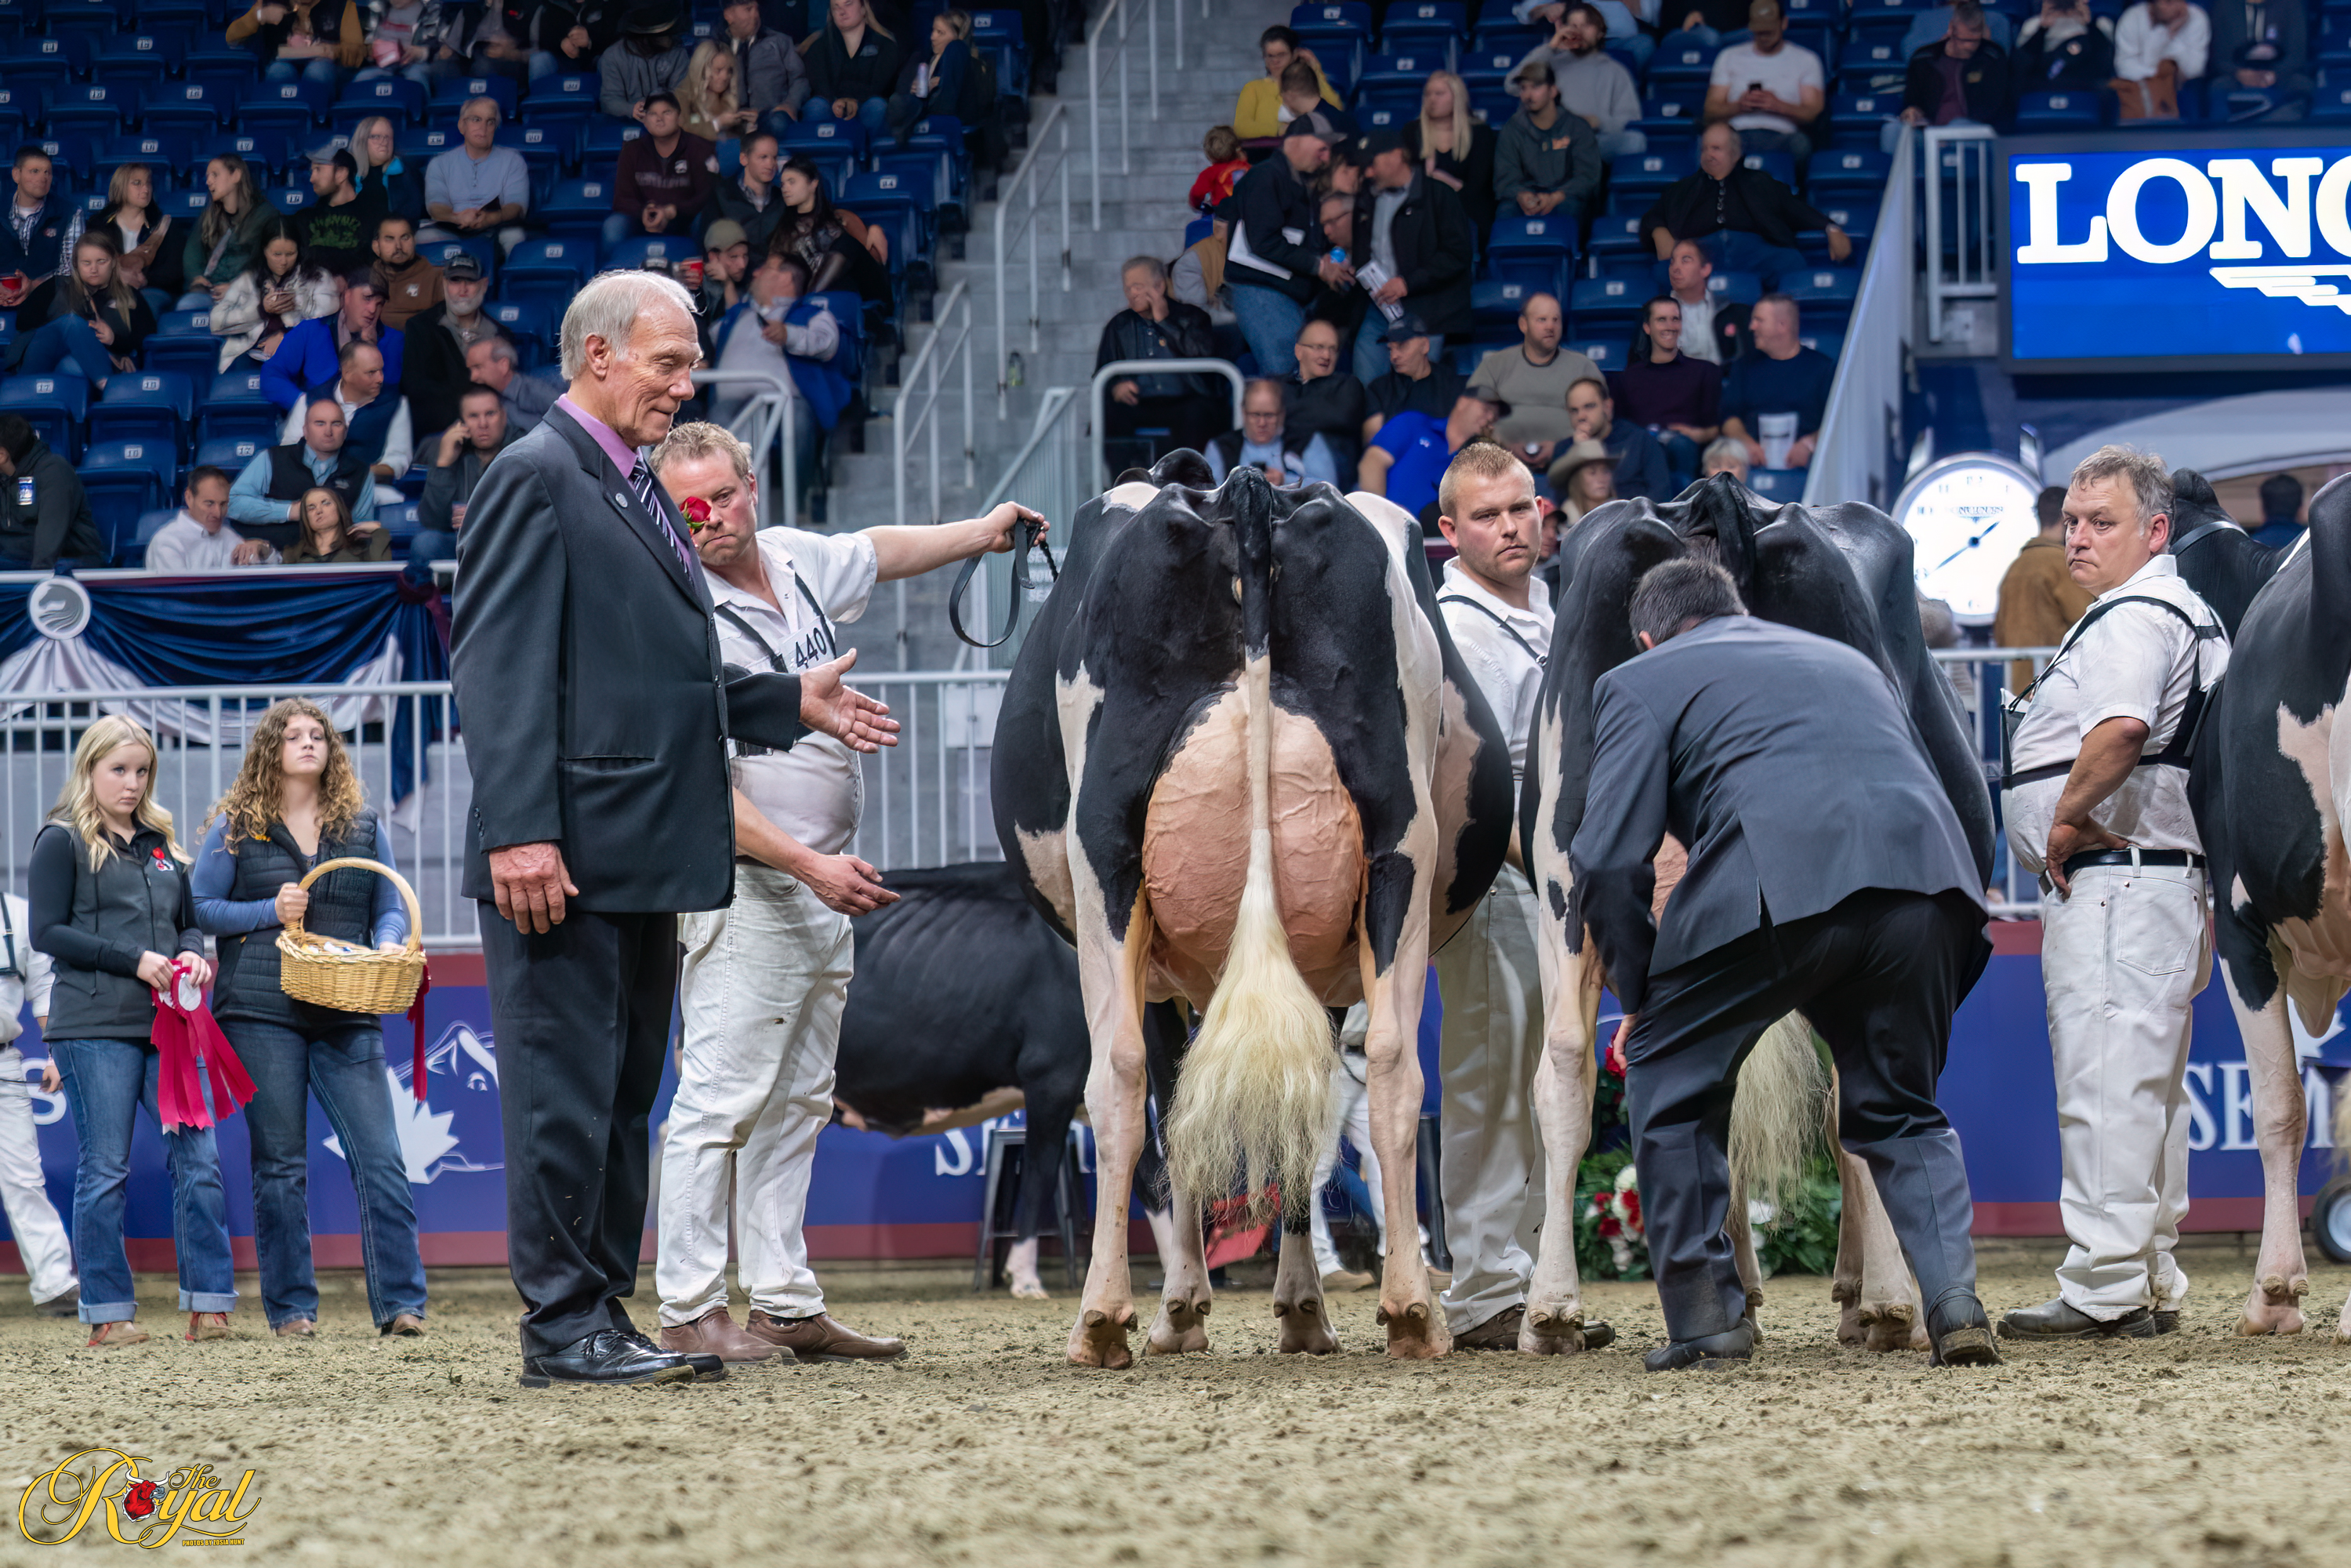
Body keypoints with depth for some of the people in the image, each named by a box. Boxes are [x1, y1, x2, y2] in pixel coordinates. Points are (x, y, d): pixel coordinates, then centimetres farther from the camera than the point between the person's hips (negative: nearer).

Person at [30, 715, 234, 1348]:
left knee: (198, 1159, -3)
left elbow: (189, 921, 26)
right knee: (104, 1170, -2)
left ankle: (208, 1306, 1)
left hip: (168, 1024, 5)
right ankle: (108, 1314, 3)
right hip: (95, 1028, -5)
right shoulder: (62, 843, 2)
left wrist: (191, 954, 2)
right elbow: (46, 932, -6)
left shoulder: (160, 845, 19)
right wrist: (132, 960, -14)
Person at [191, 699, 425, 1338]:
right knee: (279, 1164, 1)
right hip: (263, 1014, -1)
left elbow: (391, 908, 14)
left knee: (380, 1158, -8)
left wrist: (390, 945, -8)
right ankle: (291, 1308, 8)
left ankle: (400, 1303, -7)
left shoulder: (361, 825, 13)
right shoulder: (236, 826, 7)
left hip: (347, 1017, 1)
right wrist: (270, 913, -9)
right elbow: (199, 908, 5)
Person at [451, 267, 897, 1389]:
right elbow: (500, 673, -16)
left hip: (643, 859, 10)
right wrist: (519, 832, -23)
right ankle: (562, 1328, -3)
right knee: (564, 1088, -6)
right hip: (567, 858, -10)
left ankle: (604, 1316, 18)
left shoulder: (637, 494, 20)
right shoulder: (535, 479, -9)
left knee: (624, 1095, 12)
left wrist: (792, 702, 16)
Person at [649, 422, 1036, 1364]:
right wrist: (807, 864, -25)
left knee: (796, 1105, 11)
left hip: (827, 890, 9)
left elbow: (877, 553, 33)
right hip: (743, 888, -9)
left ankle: (787, 1307, 16)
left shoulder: (797, 560, 7)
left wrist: (979, 535, 33)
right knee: (722, 1096, -10)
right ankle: (689, 1312, -8)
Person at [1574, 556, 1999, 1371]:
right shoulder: (1846, 659, 36)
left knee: (1668, 1077, 17)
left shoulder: (1643, 682, 19)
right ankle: (1953, 1297, 4)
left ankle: (1704, 1319, 16)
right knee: (1899, 1109, 23)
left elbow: (1608, 860, 9)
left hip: (1777, 888, -5)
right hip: (1928, 876, 5)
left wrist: (1639, 995, 21)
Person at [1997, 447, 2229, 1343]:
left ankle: (2104, 1289, -13)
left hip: (2110, 876, -11)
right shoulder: (2191, 616, 20)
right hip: (2167, 870, 11)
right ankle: (2153, 1284, 18)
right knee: (2149, 1088, 14)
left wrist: (2066, 818, -20)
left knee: (2106, 1084, -11)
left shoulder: (2133, 618, -14)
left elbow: (2121, 727, -32)